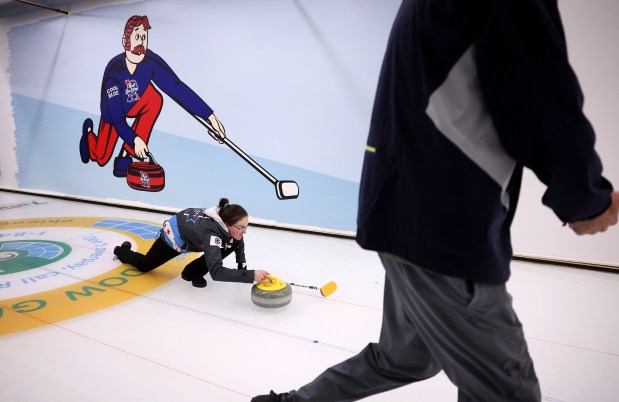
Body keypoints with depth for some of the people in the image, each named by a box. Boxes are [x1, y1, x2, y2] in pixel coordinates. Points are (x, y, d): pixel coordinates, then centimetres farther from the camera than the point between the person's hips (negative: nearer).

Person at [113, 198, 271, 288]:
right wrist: (250, 275, -59)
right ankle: (123, 251, 52)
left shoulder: (228, 221, -26)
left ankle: (193, 272, -1)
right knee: (144, 265, 18)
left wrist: (242, 267, -12)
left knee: (232, 244, -17)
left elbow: (239, 243, -2)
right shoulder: (211, 232, -46)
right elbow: (216, 272, -55)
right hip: (175, 235, -5)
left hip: (192, 224, 6)